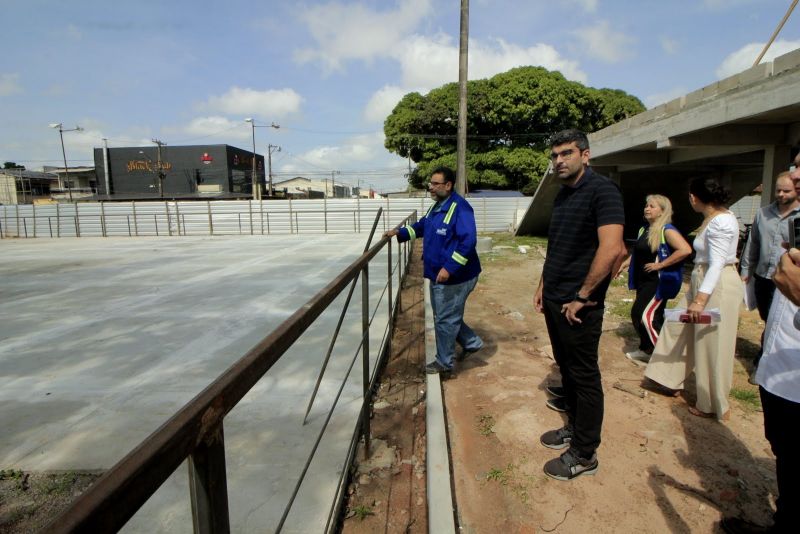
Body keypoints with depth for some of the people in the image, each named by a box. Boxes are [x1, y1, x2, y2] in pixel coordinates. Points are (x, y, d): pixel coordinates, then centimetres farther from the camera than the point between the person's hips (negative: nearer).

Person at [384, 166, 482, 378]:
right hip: (438, 275, 10)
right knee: (447, 316, 21)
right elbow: (422, 226, 25)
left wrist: (449, 268, -30)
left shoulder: (460, 207, -21)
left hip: (455, 277, -10)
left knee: (445, 320, 3)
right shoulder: (437, 206, 10)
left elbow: (468, 241, -28)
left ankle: (444, 363, 21)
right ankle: (472, 343, 39)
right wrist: (400, 232, 13)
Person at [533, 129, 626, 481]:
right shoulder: (563, 194, 12)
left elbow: (611, 249, -26)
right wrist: (543, 285, 17)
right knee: (566, 368, 20)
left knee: (584, 376, 4)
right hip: (554, 300, 8)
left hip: (578, 306, -8)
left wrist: (582, 296, -21)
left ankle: (584, 455, 20)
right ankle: (574, 427, 39)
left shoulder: (602, 191, -15)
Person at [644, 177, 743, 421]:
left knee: (712, 347, 3)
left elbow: (717, 264, -27)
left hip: (718, 287, -10)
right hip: (703, 282, 10)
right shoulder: (715, 218, 8)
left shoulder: (720, 223, -20)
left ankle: (713, 405, 19)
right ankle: (669, 376, 33)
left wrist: (700, 300, -34)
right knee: (678, 328, 17)